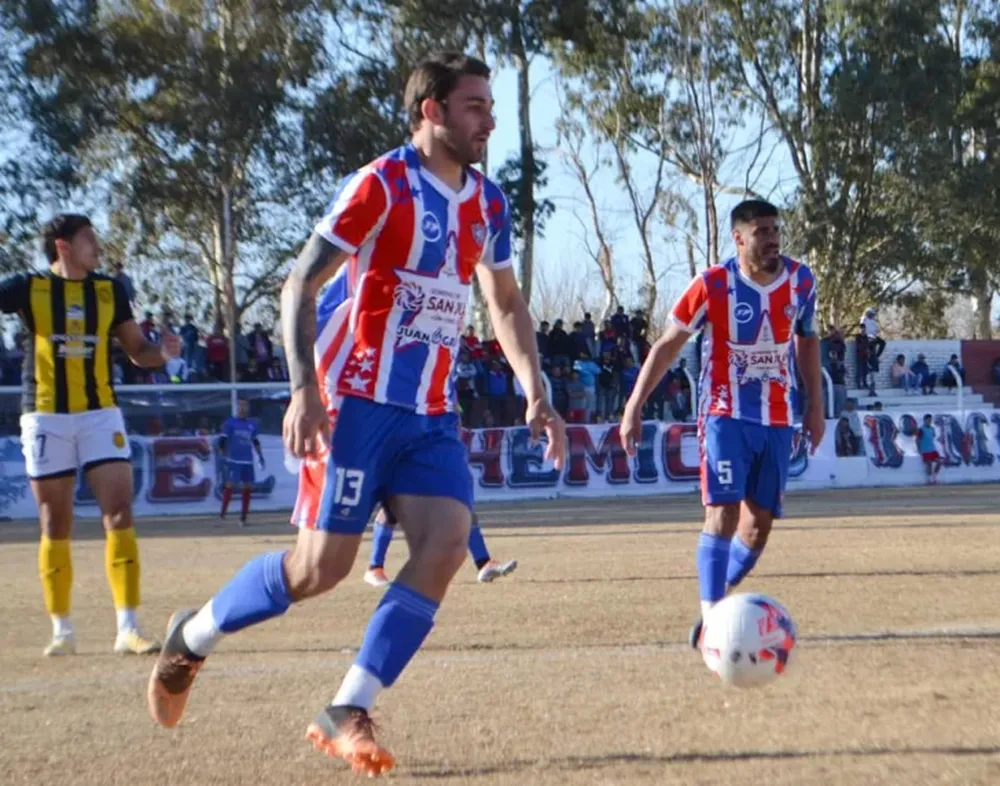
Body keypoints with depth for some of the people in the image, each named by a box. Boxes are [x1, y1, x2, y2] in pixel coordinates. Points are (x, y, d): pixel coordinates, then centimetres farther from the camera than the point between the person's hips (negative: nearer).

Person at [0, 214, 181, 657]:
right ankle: (62, 630, 13)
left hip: (100, 413, 2)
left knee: (119, 515, -9)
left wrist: (162, 353, -9)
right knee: (55, 527, 3)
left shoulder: (110, 291, 7)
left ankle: (128, 629, -8)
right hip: (46, 417, -2)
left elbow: (137, 351, 11)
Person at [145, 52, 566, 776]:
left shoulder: (489, 204, 11)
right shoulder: (380, 186, -10)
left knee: (447, 545, -15)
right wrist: (305, 391, -22)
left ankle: (347, 715, -8)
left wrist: (536, 396, 11)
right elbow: (299, 287, -11)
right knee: (323, 565, -8)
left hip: (434, 416, 6)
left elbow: (506, 303, 23)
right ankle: (191, 639, 18)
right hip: (360, 406, -6)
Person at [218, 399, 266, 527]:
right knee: (230, 484, -15)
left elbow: (256, 442, 23)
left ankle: (243, 518, 10)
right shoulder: (230, 423, -1)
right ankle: (223, 512, -8)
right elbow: (222, 440, -3)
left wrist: (261, 456, 18)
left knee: (248, 488, 3)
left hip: (248, 461, 5)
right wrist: (223, 454, -13)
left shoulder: (252, 425, 13)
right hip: (234, 460, -5)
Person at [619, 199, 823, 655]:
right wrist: (635, 406, -9)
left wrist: (815, 405, 15)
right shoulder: (713, 286, -12)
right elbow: (668, 344, -5)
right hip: (726, 415, -4)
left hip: (779, 420, 4)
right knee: (724, 510, -17)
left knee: (760, 522, 6)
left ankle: (719, 600, 26)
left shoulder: (800, 281, -1)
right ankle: (710, 620, -17)